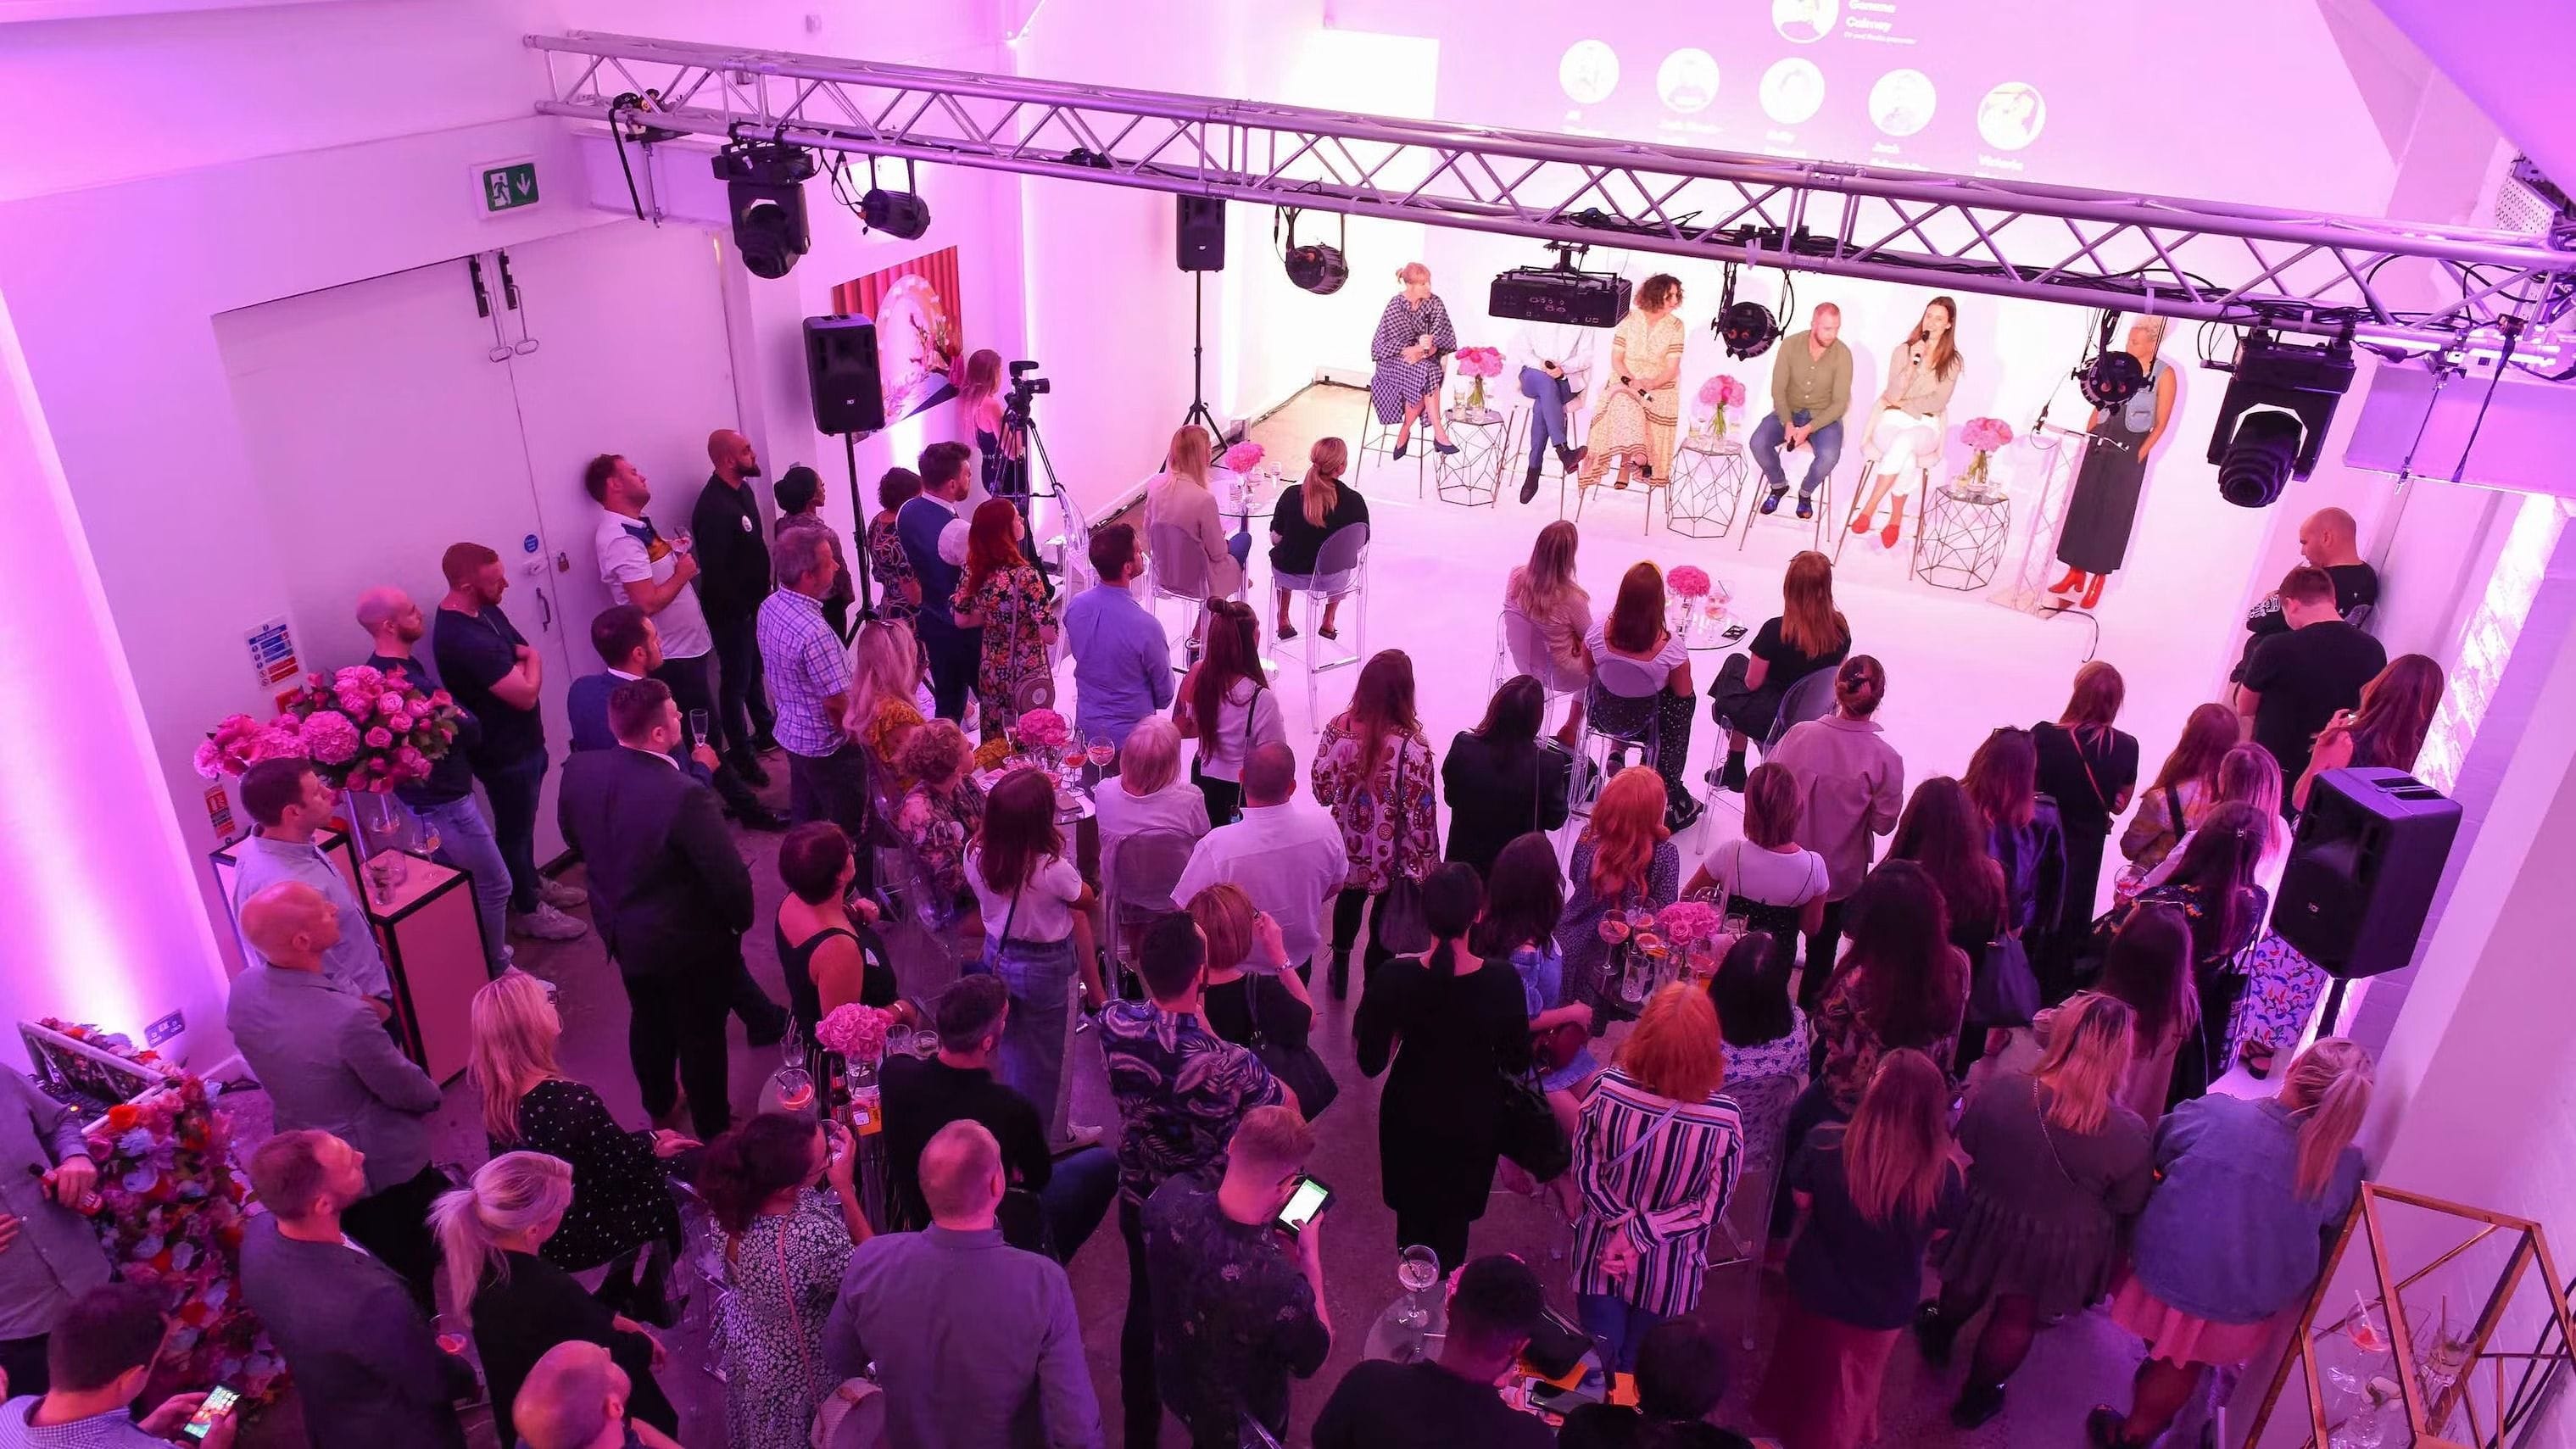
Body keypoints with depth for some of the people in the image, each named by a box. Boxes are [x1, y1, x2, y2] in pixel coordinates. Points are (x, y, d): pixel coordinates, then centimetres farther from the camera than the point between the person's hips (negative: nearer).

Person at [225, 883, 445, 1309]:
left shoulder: (242, 989, -18)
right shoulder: (346, 1018, -39)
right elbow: (408, 1090, -21)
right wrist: (432, 1094, 0)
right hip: (381, 1163, -7)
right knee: (409, 1265, 20)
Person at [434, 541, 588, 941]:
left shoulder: (483, 608, -3)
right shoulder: (463, 639, -34)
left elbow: (519, 648, 15)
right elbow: (526, 692, -30)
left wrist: (522, 661, -3)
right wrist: (533, 659, -12)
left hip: (522, 738, 9)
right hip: (503, 753, -9)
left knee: (523, 820, 26)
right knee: (515, 828, 11)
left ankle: (532, 882, 47)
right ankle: (528, 910, 28)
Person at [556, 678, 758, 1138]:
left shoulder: (579, 771, -15)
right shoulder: (684, 795, -35)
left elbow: (574, 836, 5)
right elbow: (731, 876, -28)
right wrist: (740, 921, -7)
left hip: (622, 932, 6)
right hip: (687, 943, -6)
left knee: (648, 1019, 29)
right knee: (702, 1034, 17)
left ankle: (659, 1105, 53)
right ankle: (712, 1129, 38)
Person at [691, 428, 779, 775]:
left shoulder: (743, 490, 4)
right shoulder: (713, 507, -26)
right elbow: (714, 571, -27)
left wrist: (763, 592, 10)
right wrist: (741, 608, -18)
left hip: (752, 602, 9)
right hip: (730, 611, -9)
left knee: (755, 669, 24)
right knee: (737, 681, 4)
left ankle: (765, 731, 41)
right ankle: (741, 755, 16)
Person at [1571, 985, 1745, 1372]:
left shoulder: (1608, 1090, -28)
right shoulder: (1725, 1121, -29)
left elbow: (1584, 1170, -15)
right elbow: (1711, 1207, -17)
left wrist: (1623, 1223, -12)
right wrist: (1638, 1234, -14)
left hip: (1601, 1255, 0)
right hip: (1668, 1274, 0)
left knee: (1598, 1366, 24)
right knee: (1637, 1371, 28)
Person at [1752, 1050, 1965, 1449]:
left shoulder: (1824, 1144, -31)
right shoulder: (1946, 1174, -32)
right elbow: (1937, 1233, -9)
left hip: (1816, 1287, 1)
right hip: (1884, 1305, -1)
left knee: (1802, 1360, 33)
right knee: (1848, 1388, 30)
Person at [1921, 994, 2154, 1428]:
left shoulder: (1998, 1092, -28)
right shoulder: (2129, 1135, -31)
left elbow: (1964, 1149, -9)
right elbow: (2129, 1207, -13)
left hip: (1988, 1224, 1)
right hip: (2057, 1254, -1)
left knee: (1965, 1287, 32)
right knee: (2017, 1320, 25)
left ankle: (1938, 1336, 61)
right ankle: (1977, 1397, 47)